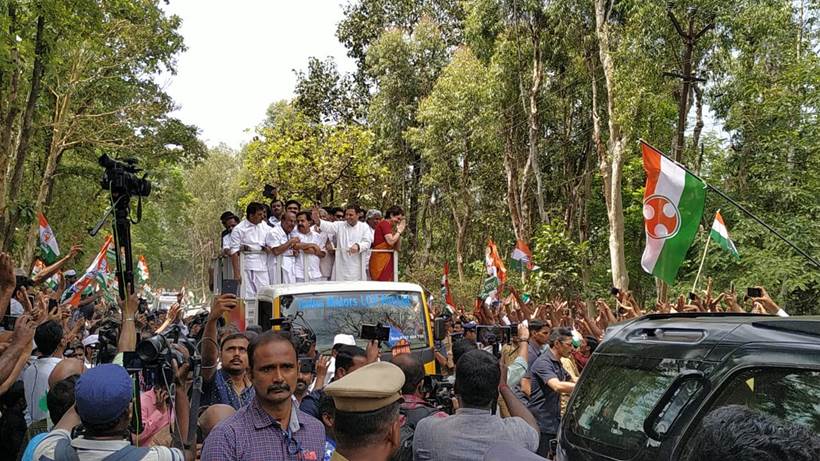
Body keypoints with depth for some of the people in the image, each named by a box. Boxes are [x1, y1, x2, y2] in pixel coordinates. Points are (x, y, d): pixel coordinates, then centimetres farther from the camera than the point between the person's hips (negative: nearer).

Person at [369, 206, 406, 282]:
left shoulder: (388, 226, 20)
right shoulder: (384, 223, -6)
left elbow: (397, 248, 16)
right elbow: (391, 241, -19)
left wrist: (399, 231, 8)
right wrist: (399, 231, -3)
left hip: (387, 263, 9)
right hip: (381, 261, -9)